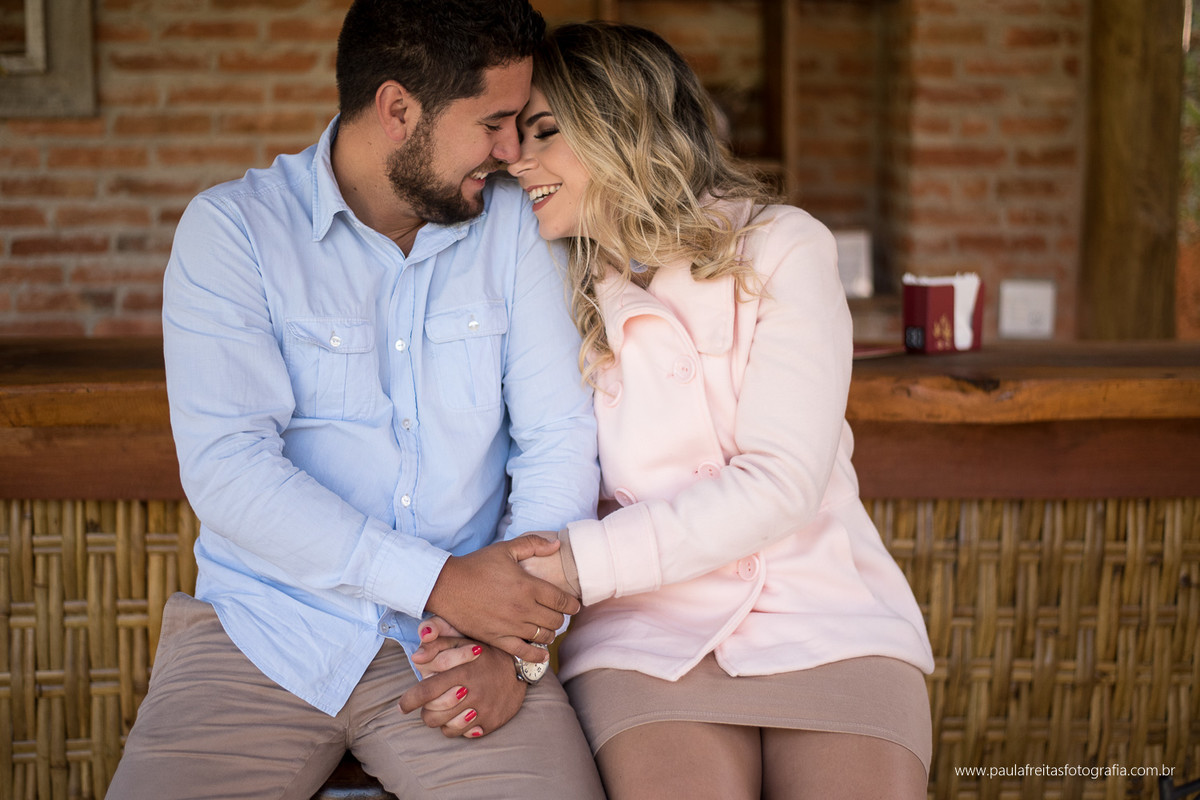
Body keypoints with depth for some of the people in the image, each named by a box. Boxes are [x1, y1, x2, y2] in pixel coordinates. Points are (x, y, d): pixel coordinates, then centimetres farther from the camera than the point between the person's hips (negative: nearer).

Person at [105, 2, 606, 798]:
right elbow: (227, 468, -13)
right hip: (264, 631, -1)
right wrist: (438, 581, -18)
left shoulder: (513, 225, 6)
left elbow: (562, 436, 2)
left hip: (451, 642, 1)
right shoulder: (232, 228, -3)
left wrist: (516, 643, -11)